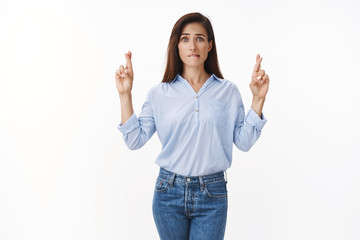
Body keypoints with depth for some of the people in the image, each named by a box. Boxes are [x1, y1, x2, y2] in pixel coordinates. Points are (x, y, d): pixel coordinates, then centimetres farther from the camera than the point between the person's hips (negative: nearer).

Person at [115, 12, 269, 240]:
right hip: (169, 191, 1)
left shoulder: (228, 91, 2)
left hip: (212, 195, -1)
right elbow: (135, 140, -2)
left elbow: (244, 141, -1)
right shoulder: (159, 93, 2)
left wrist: (258, 98, -9)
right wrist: (125, 94, -7)